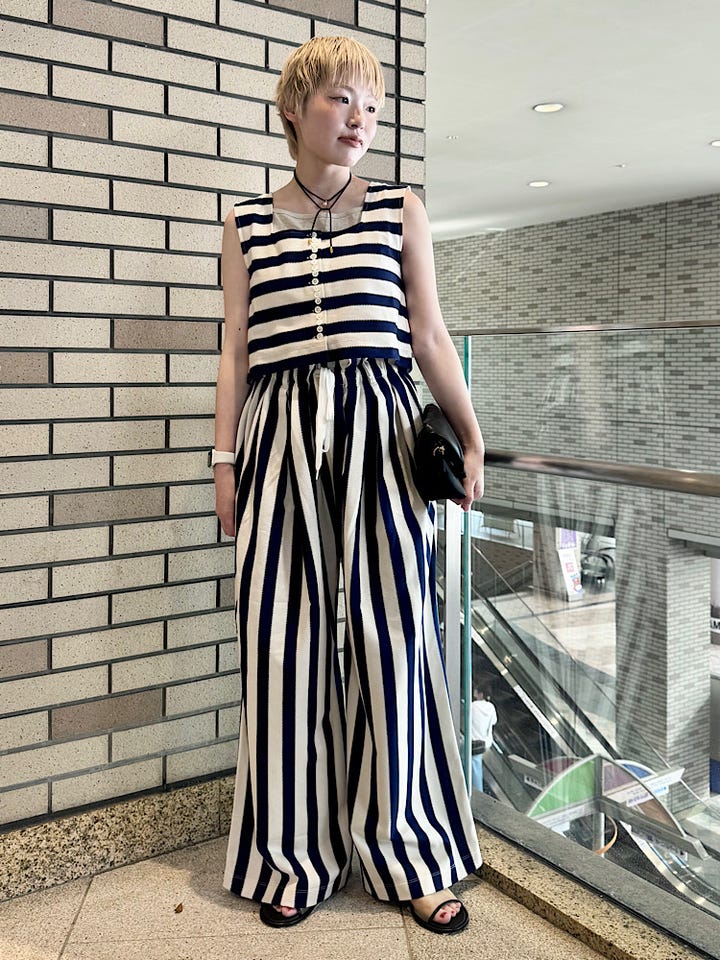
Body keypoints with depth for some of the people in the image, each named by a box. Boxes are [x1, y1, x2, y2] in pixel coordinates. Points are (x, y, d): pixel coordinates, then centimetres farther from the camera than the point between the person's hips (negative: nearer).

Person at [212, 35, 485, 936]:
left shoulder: (400, 211, 11)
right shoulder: (247, 223, 12)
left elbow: (430, 336, 10)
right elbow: (236, 350, 9)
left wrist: (471, 437, 4)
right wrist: (226, 459, 3)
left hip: (382, 430, 0)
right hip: (281, 434, 1)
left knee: (392, 632, 1)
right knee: (283, 639, 2)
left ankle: (406, 853, 17)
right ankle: (293, 855, 19)